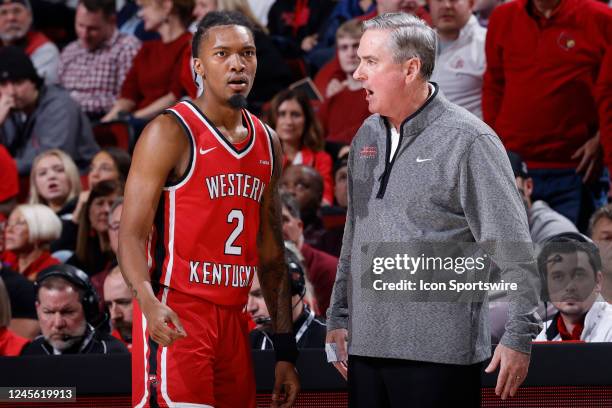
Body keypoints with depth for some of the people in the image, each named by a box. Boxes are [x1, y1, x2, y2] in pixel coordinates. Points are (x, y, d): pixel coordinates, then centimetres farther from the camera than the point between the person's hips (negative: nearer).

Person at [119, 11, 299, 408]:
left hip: (233, 317, 7)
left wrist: (286, 349, 14)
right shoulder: (171, 132, -7)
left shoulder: (268, 143, 14)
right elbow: (132, 235, -13)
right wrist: (148, 301, -32)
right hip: (176, 319, -7)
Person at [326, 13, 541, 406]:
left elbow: (512, 248, -10)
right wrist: (338, 317, 21)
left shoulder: (468, 140, -8)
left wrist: (519, 336, -13)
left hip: (440, 352, -7)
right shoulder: (367, 137, 15)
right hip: (366, 345, 7)